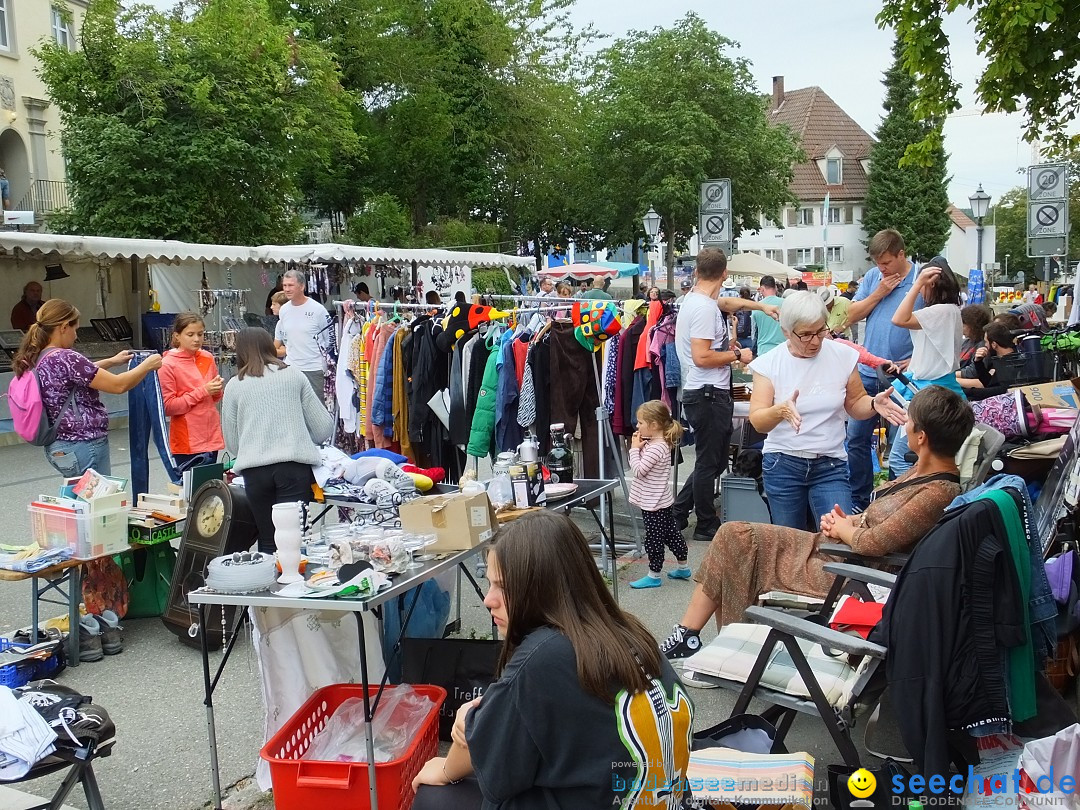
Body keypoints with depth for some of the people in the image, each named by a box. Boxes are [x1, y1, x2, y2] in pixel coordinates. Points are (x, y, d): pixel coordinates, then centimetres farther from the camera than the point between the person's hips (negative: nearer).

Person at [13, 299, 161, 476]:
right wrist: (148, 365, -4)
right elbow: (118, 385, -18)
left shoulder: (34, 359, 7)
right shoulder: (64, 358, -20)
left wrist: (112, 361, 27)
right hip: (84, 447, -10)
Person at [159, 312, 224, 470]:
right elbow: (168, 407, -11)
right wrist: (202, 391, -15)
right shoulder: (167, 365, -7)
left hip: (212, 437, 5)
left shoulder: (208, 358, 8)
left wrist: (217, 390, -4)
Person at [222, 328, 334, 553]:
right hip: (294, 466, -1)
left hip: (255, 469, 1)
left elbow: (231, 443, 15)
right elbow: (323, 427, 11)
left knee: (267, 541, 9)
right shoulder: (294, 376, 11)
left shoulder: (234, 385, 11)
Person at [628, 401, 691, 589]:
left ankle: (653, 576, 12)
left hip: (653, 503, -10)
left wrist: (634, 448, -15)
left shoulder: (656, 448, -24)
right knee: (671, 533, 19)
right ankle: (682, 568, 31)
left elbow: (638, 470, -24)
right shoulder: (658, 443, 6)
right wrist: (638, 447, -1)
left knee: (653, 540, 2)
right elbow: (642, 467, 14)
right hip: (660, 501, 10)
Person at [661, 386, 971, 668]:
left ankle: (686, 637, 9)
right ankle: (686, 637, 10)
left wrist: (843, 528, -7)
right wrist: (846, 520, -2)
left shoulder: (940, 492, -25)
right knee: (733, 534, 6)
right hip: (832, 547, 10)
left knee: (735, 538, -6)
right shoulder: (923, 469, 4)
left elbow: (874, 543, -26)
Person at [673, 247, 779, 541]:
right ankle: (706, 526, 13)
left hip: (709, 394, 10)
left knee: (716, 459, 17)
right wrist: (737, 355, -11)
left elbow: (726, 302, 35)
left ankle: (678, 511, 23)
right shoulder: (704, 308, -18)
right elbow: (702, 357, -25)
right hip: (708, 395, -10)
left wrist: (760, 305, 44)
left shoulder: (696, 299, 13)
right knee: (709, 462, 1)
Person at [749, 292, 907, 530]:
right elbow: (757, 422, -11)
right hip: (782, 464, 0)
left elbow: (855, 404, 11)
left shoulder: (843, 356, -1)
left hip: (830, 465, 1)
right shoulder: (769, 364, -5)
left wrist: (874, 404, -12)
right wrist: (780, 411, -32)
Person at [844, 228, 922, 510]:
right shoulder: (872, 277, 6)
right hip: (868, 373, 5)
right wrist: (879, 293, -6)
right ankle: (858, 500, 21)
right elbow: (851, 317, 5)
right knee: (856, 439, 9)